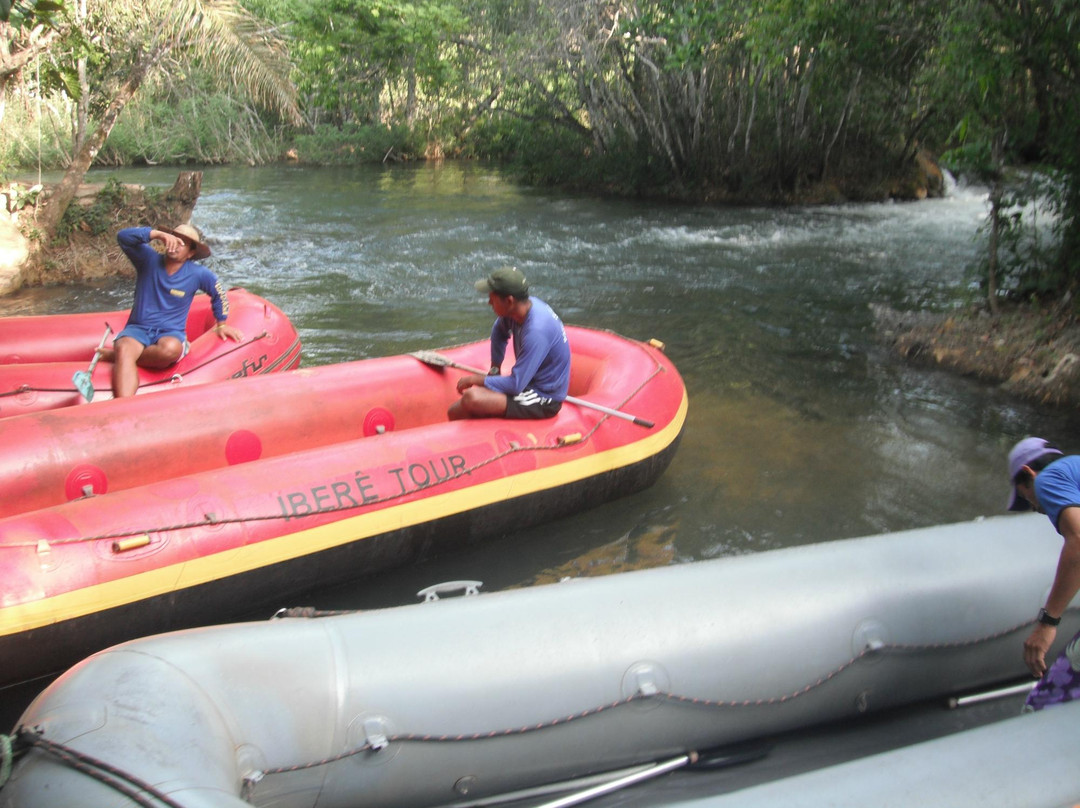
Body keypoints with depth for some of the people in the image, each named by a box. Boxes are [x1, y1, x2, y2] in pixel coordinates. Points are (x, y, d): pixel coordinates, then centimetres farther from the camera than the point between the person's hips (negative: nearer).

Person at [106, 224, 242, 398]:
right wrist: (159, 234, -19)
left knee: (170, 349, -40)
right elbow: (123, 236, -11)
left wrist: (221, 325, 24)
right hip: (137, 330, 1)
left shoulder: (198, 274, 2)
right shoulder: (149, 260, 2)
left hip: (171, 333, 0)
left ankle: (114, 355, -22)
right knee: (125, 348, -36)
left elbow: (219, 294, 19)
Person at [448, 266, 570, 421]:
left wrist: (476, 379, -15)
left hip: (545, 402, -8)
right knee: (456, 412, -2)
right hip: (528, 383, 8)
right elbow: (499, 332, 19)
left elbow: (516, 384, -27)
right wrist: (495, 369, 15)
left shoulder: (536, 331, -30)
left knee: (472, 398, -27)